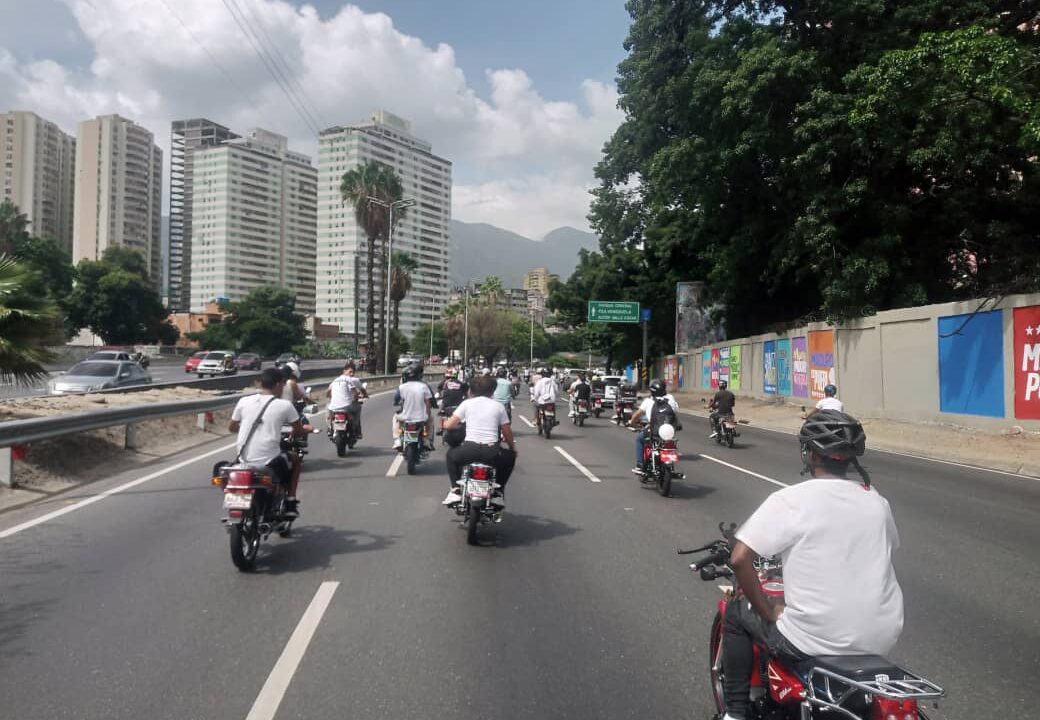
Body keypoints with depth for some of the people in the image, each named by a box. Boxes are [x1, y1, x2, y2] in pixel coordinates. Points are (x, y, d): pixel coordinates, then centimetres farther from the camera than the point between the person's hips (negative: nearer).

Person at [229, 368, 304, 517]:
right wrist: (291, 433, 28)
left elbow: (232, 427, 16)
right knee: (294, 459, 27)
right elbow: (299, 431, 5)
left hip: (244, 460, 4)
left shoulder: (244, 401, 3)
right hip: (269, 464, -4)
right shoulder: (285, 405, -6)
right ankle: (290, 504, 21)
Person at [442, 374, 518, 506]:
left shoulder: (467, 403, 8)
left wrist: (459, 423, 29)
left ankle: (455, 490, 19)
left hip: (468, 451, 0)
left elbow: (448, 425, 6)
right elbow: (507, 432, 13)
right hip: (492, 453, 0)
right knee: (510, 457, 32)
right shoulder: (498, 406, 11)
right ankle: (498, 493, 26)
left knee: (451, 455, 33)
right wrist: (513, 447, 32)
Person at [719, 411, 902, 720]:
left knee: (736, 614, 18)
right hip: (881, 638, 5)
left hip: (816, 641, -5)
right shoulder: (876, 500, 1)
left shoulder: (790, 500, -15)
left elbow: (739, 559, -21)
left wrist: (769, 612, -8)